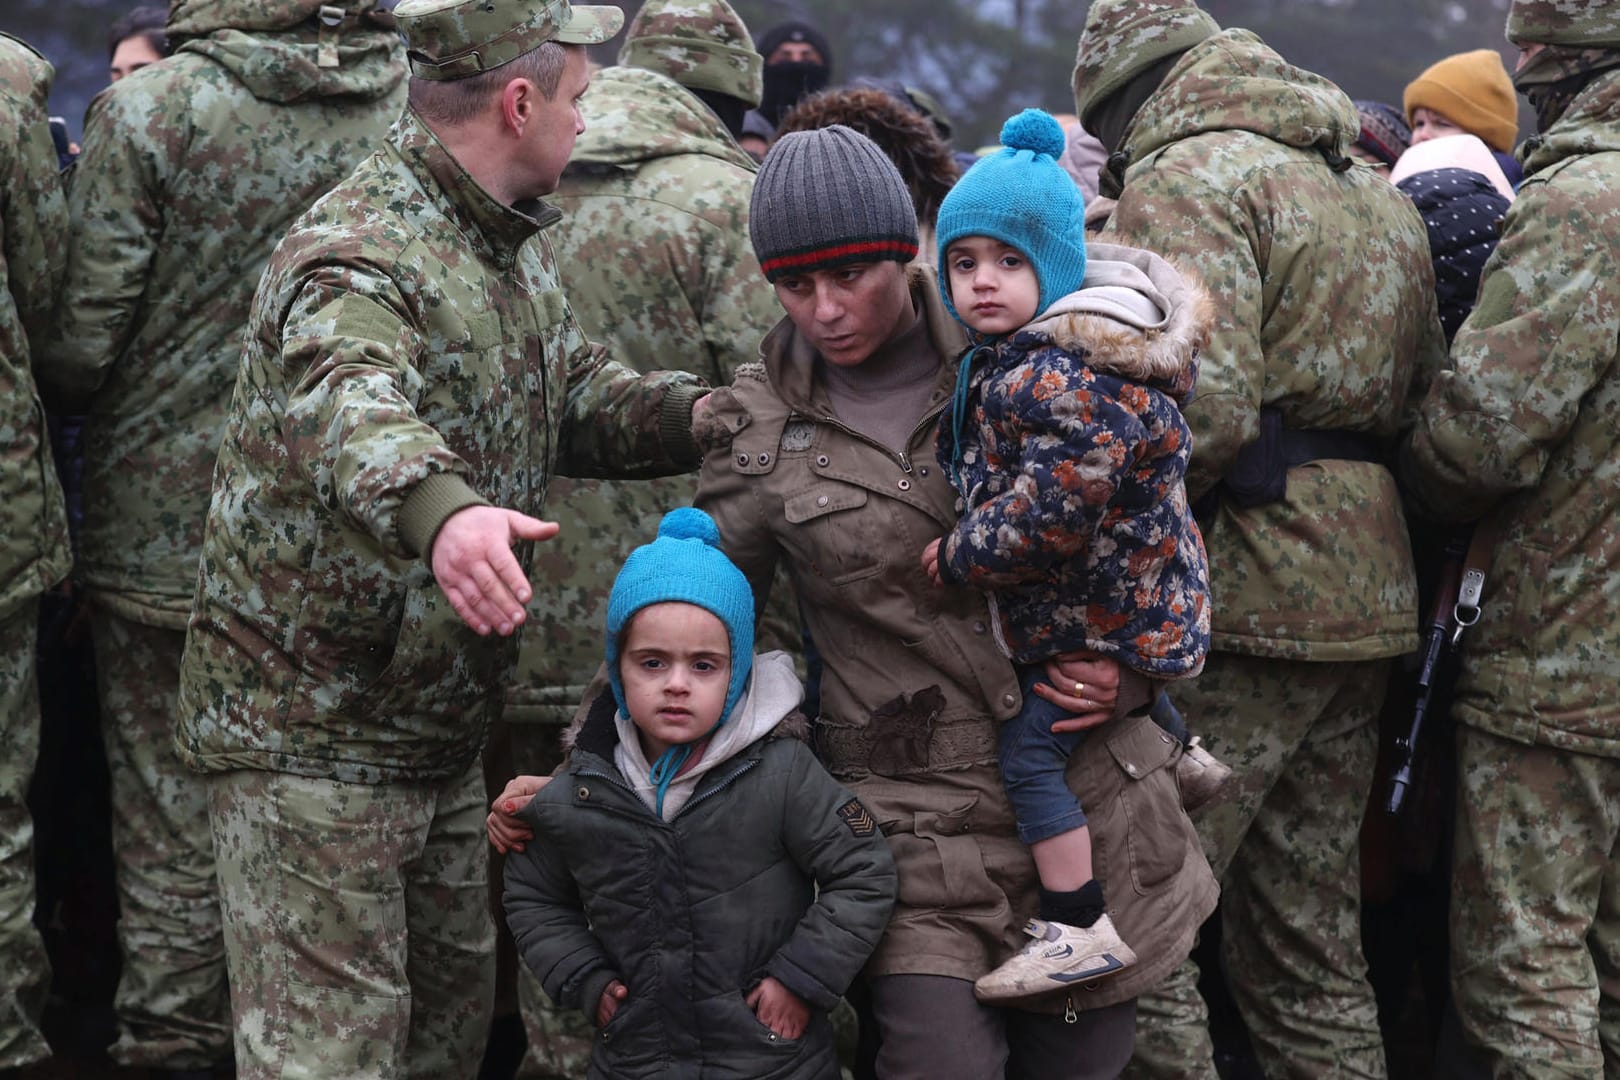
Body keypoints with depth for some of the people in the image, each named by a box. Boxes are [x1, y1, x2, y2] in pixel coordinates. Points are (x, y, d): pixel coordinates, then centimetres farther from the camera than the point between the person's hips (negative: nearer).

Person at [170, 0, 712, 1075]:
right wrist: (438, 509, -65)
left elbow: (580, 397, 19)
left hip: (442, 733, 9)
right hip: (314, 734, -9)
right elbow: (345, 408, -44)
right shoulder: (357, 254, -23)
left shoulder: (516, 244, 10)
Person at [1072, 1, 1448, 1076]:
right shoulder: (1376, 189, 21)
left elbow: (1205, 406, -21)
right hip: (1368, 595, 9)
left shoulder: (1187, 174, -7)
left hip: (1243, 593, -9)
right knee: (1310, 937, 14)